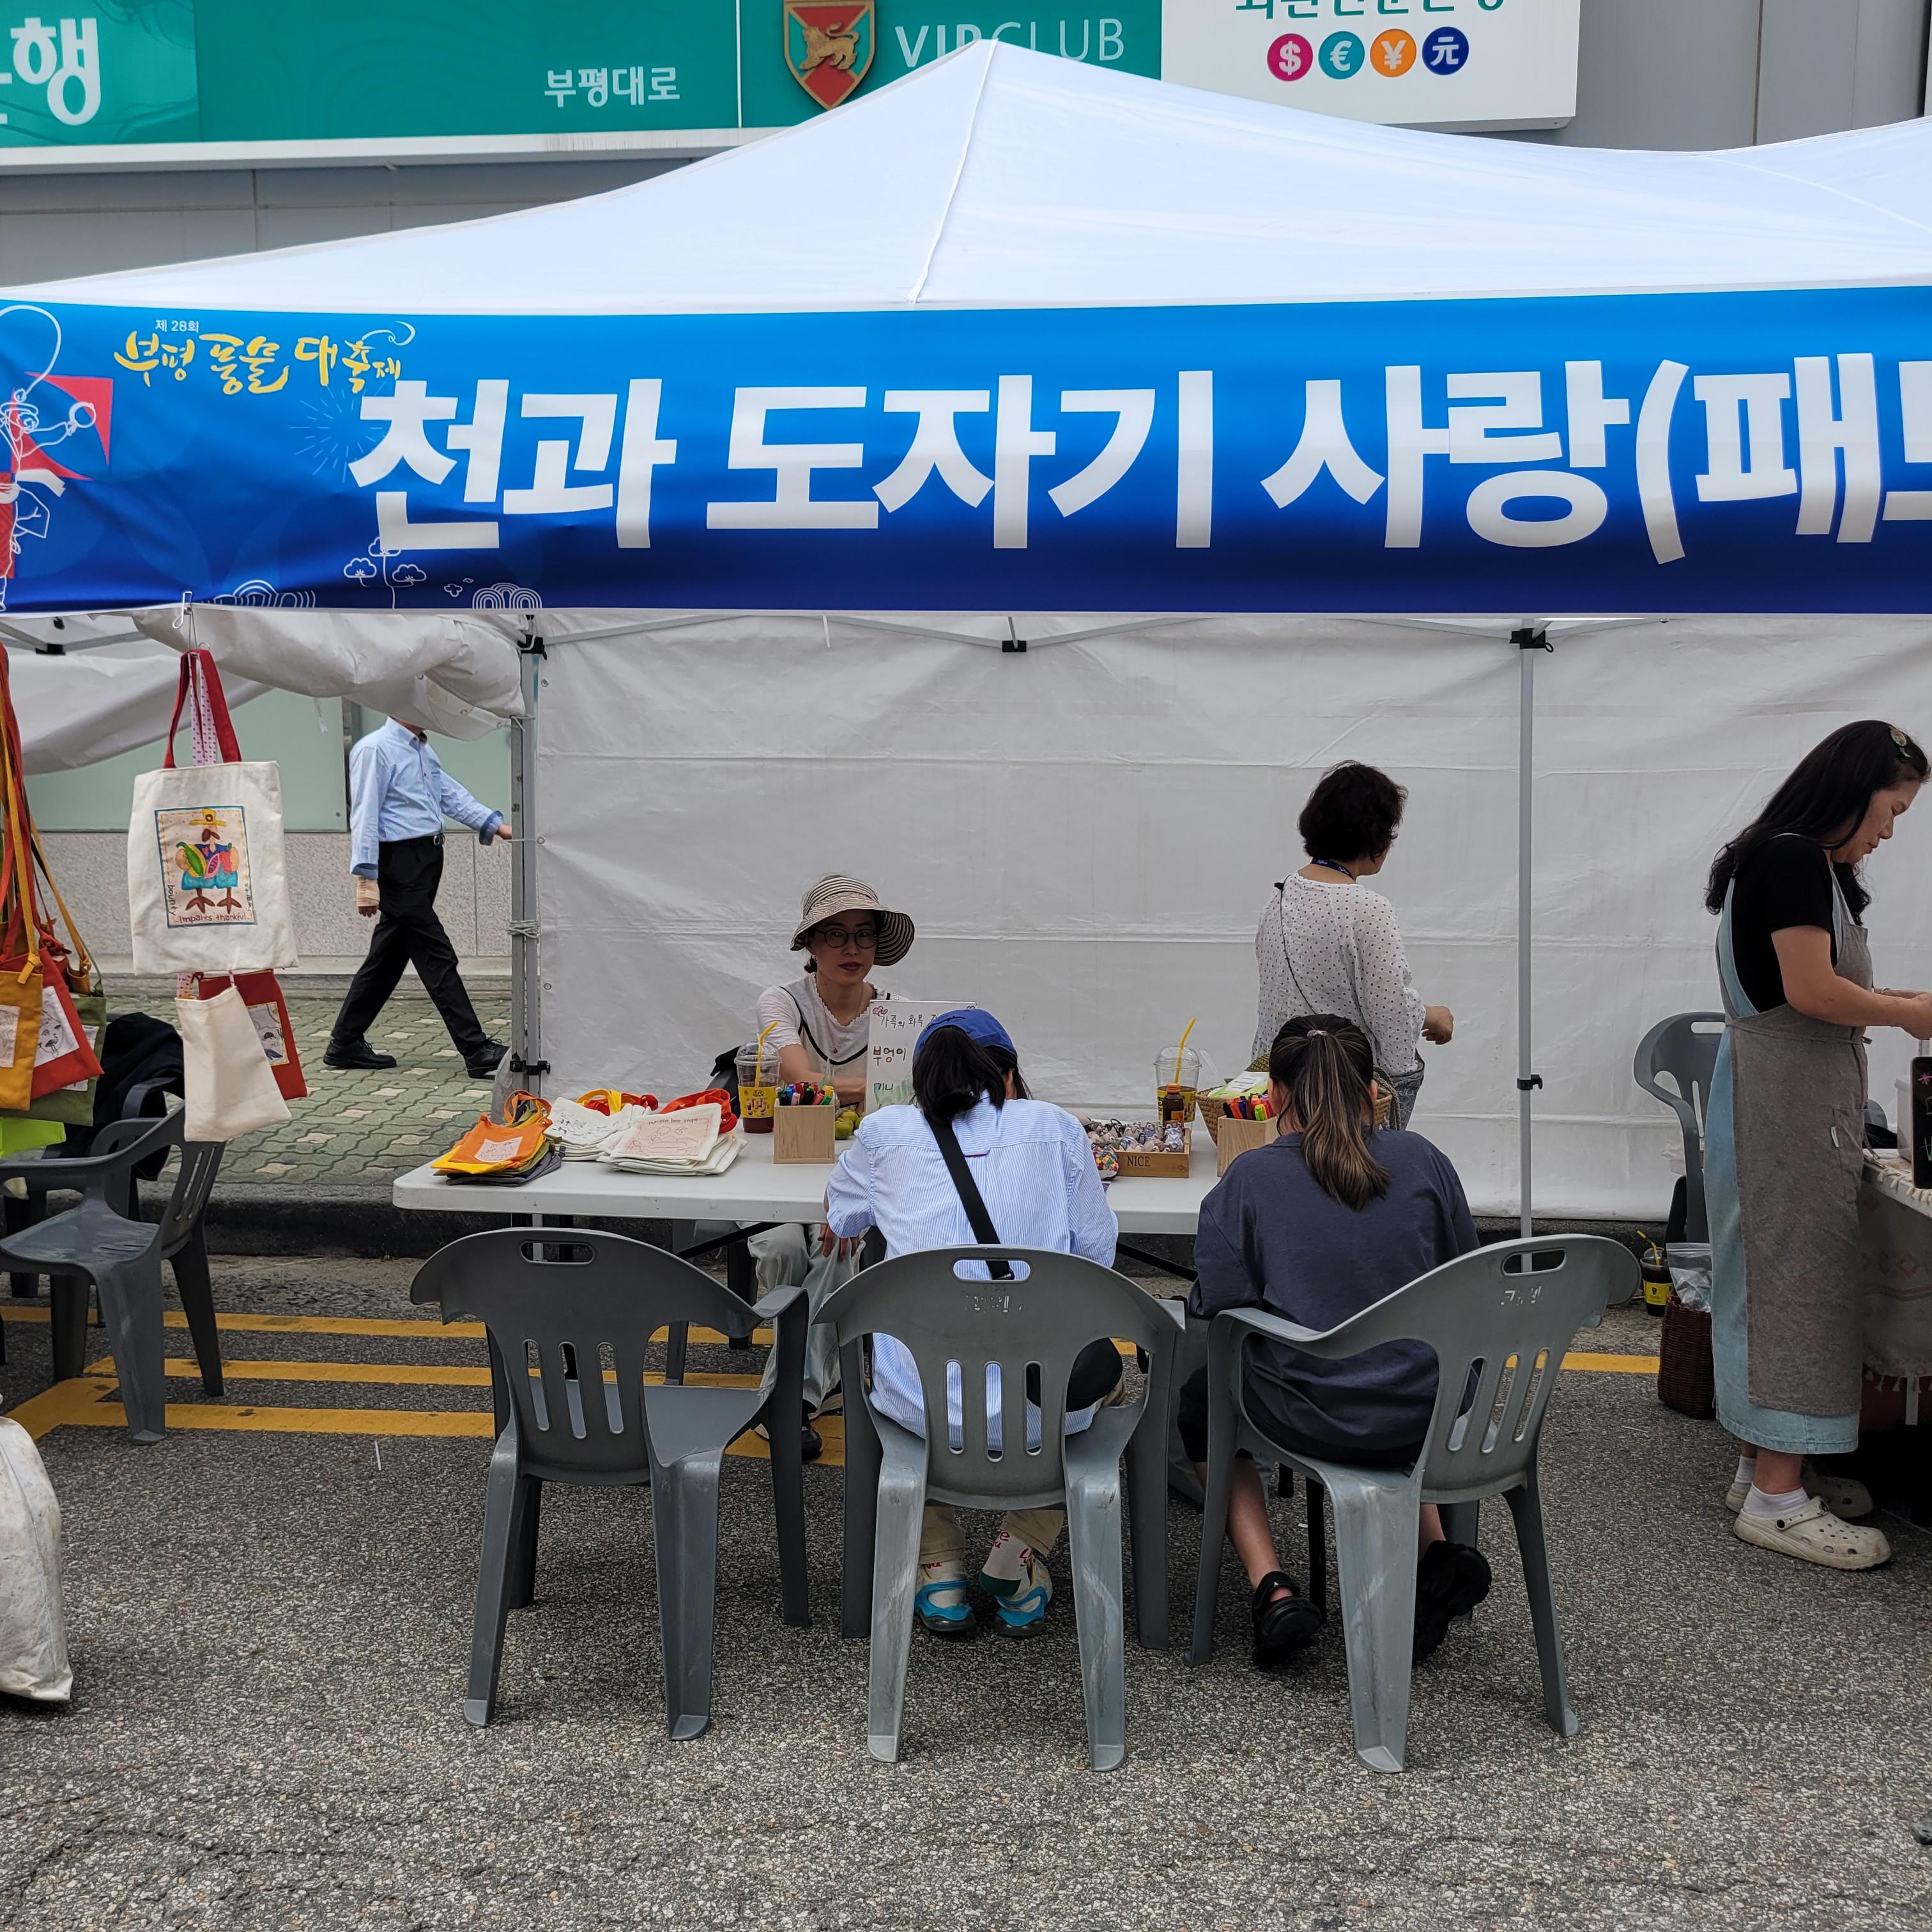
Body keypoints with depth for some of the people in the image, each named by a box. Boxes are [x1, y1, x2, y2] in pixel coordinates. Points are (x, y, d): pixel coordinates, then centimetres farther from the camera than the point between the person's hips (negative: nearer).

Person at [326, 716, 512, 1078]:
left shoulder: (424, 751, 17)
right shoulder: (375, 749, -11)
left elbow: (452, 796, 14)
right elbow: (365, 817, -15)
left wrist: (498, 826, 1)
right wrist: (366, 878, -19)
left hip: (427, 860, 9)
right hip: (399, 865, -9)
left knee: (389, 957, 13)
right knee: (438, 957, -8)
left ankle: (345, 1045, 23)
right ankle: (477, 1052, -8)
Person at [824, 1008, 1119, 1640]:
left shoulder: (885, 1133, 5)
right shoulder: (1056, 1129, 3)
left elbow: (838, 1219, 25)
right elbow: (1098, 1252, 12)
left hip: (922, 1404, 1)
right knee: (1105, 1368, 35)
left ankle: (940, 1570, 28)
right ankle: (1018, 1556, 22)